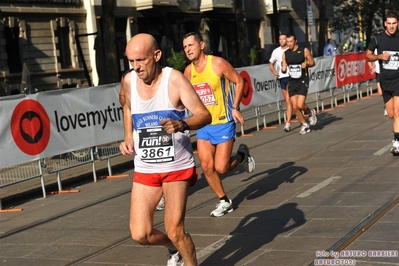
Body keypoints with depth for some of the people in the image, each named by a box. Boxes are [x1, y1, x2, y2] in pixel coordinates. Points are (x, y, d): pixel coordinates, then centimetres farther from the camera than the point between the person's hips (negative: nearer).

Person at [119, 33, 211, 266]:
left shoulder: (174, 79, -15)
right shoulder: (129, 81, -1)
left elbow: (204, 115, -18)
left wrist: (181, 125, -37)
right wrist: (128, 137, 9)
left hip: (177, 167, -4)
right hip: (144, 169, 4)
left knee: (175, 231, -7)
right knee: (140, 234, 0)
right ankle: (175, 247, 33)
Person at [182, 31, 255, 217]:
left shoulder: (218, 63, -14)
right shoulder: (188, 71, 2)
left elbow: (239, 81, -6)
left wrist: (235, 107, -13)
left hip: (223, 123, -5)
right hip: (203, 125, 5)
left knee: (221, 168, -7)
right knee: (207, 167, 0)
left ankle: (242, 155, 25)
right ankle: (224, 201, 19)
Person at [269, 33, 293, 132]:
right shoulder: (276, 51, 12)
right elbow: (271, 64, 21)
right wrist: (274, 71, 1)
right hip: (282, 77, 5)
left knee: (288, 101, -12)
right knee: (288, 101, 9)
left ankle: (288, 123, -9)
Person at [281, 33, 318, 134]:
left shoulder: (304, 50, -5)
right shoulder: (285, 54, 6)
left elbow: (312, 62, 3)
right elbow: (284, 69, 11)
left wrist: (306, 64, -18)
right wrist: (283, 69, -13)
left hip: (303, 81, -4)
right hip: (292, 82, 4)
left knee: (300, 105, -15)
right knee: (295, 107, 1)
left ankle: (311, 113, 17)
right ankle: (305, 125, 18)